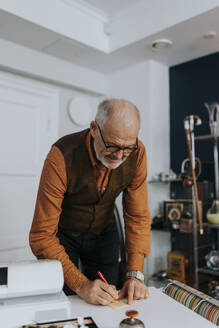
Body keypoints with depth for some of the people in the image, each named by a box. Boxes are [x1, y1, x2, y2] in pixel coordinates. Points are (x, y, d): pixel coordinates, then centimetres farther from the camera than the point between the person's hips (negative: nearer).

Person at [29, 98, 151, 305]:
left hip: (103, 233, 3)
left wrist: (135, 273, -23)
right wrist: (81, 284, -38)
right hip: (62, 234, -3)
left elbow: (138, 217, -14)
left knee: (107, 303, 7)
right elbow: (42, 236, -31)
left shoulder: (136, 153, -21)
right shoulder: (62, 156, -34)